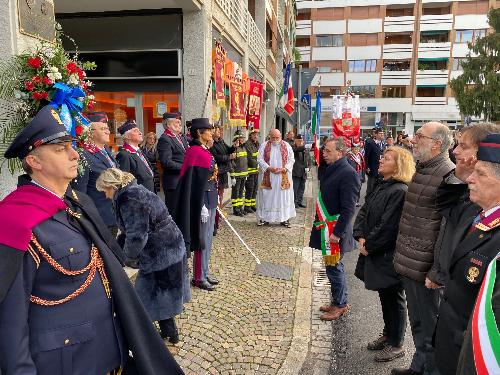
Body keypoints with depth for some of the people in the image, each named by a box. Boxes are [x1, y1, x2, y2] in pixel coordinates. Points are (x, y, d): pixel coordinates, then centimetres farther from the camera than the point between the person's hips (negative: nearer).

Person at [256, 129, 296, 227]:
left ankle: (285, 218, 10)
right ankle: (265, 218, 11)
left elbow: (291, 160, 4)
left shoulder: (287, 146, 6)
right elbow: (260, 159, -2)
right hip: (267, 176, 0)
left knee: (283, 197, 2)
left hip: (283, 177, 1)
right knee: (266, 197, 2)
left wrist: (284, 168, -12)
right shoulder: (264, 146, 4)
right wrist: (269, 168, -15)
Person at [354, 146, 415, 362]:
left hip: (389, 255, -8)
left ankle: (396, 344, 24)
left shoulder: (399, 191, -21)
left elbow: (388, 226, -24)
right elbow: (364, 212, 8)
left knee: (393, 299, 7)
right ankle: (388, 334, 39)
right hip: (375, 251, 8)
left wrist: (369, 245, -14)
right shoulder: (382, 187, 8)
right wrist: (361, 237, -5)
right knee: (384, 295, 21)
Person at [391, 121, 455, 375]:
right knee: (417, 322, 24)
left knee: (428, 326, 9)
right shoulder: (421, 169, 11)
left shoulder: (448, 175, -18)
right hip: (408, 263, 9)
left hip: (424, 267, -9)